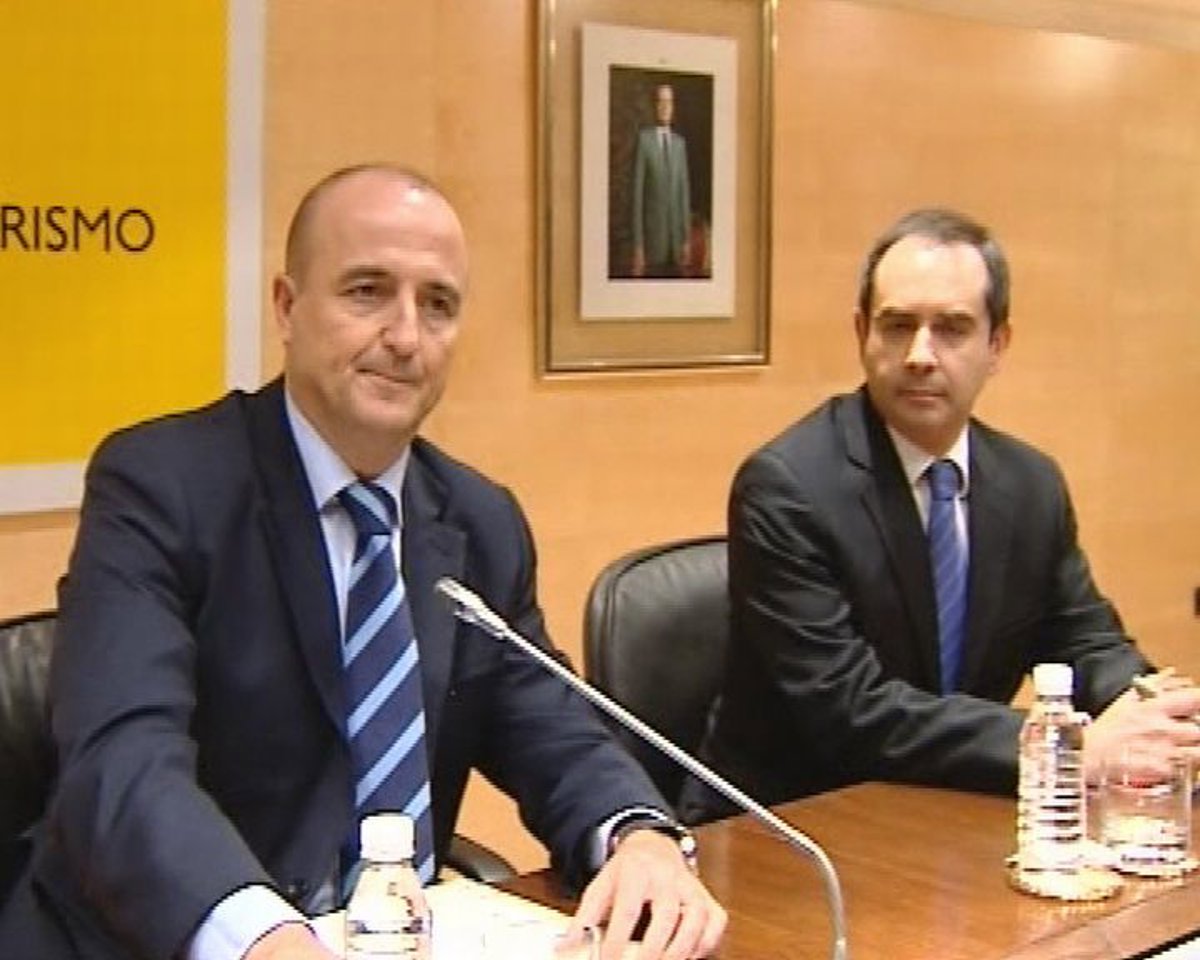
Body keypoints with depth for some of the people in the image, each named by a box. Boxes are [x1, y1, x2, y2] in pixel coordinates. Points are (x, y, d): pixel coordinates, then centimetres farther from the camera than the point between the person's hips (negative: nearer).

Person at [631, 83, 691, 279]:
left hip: (675, 235, 4)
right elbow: (637, 191, -6)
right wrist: (638, 245, -11)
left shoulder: (680, 142, 12)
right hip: (653, 235, -4)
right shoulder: (644, 138, -3)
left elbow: (684, 191, 12)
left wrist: (686, 239, 5)